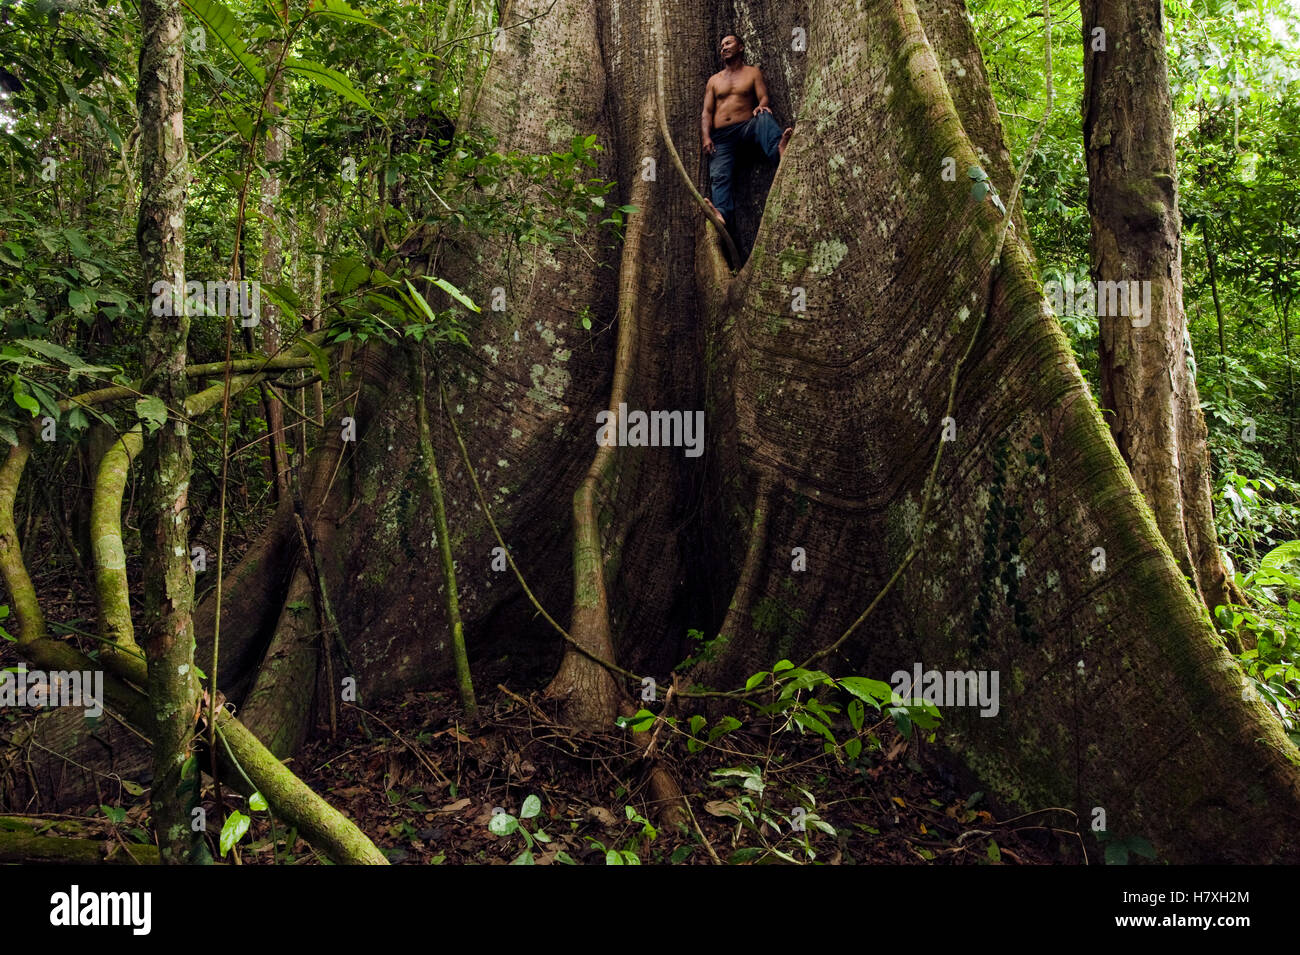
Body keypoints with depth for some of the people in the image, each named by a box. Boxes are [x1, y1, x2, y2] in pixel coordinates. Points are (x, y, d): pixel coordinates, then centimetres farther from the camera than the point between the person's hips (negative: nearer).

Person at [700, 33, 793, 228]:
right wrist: (706, 137, -4)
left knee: (763, 117, -35)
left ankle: (779, 149, -64)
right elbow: (707, 112, 16)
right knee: (719, 175, -26)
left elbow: (763, 97, 3)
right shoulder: (714, 80, 24)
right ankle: (721, 213, -51)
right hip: (721, 136, 1)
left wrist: (762, 106, -24)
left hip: (746, 128, -1)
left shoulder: (753, 72, 18)